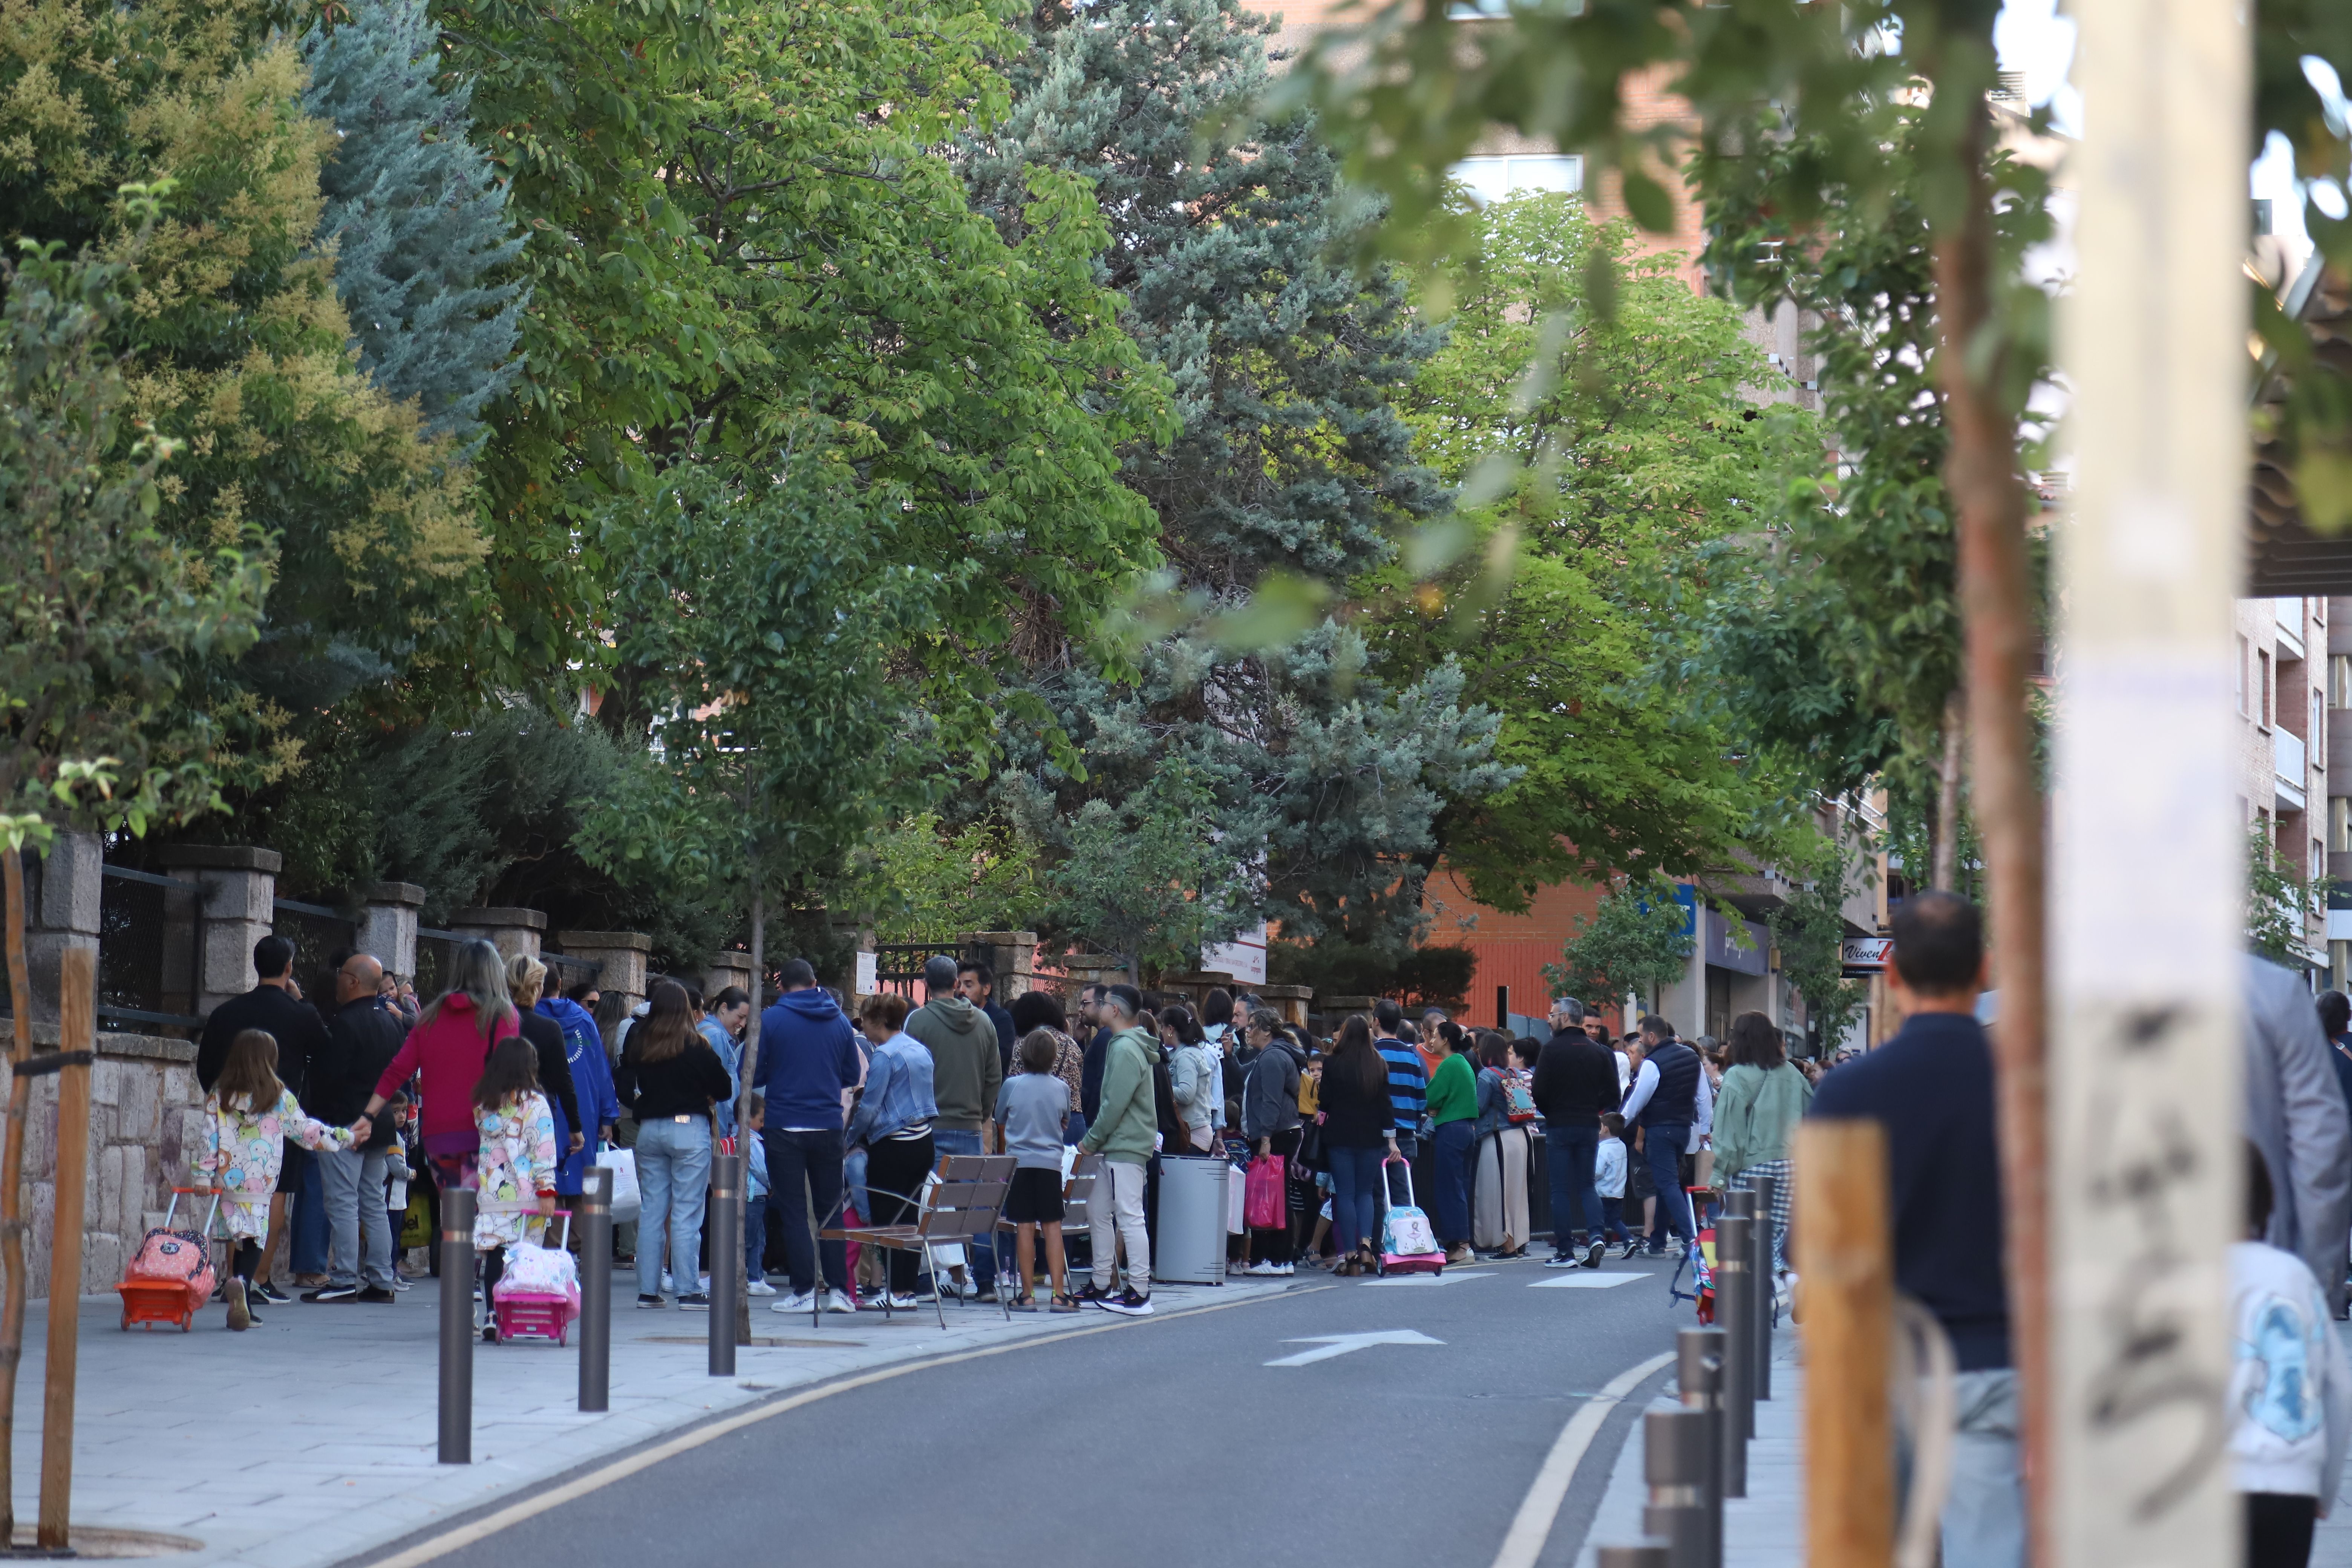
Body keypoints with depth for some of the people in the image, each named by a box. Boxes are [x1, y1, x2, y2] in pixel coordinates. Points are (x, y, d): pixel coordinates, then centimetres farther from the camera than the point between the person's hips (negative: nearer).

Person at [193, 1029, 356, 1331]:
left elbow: (208, 1136, 1)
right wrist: (346, 1137, 18)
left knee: (239, 1239, 10)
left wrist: (203, 1174, 6)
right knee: (254, 1241, -1)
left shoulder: (218, 1095, 4)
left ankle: (241, 1306, 8)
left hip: (226, 1182, 2)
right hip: (260, 1186, -2)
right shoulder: (280, 1098, -1)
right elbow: (305, 1131, 6)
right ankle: (241, 1283, -28)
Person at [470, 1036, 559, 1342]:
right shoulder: (535, 1104, -4)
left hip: (490, 1192, 4)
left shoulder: (482, 1104, 8)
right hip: (523, 1193, -3)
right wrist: (547, 1190, -8)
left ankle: (491, 1317, 3)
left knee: (493, 1254, 4)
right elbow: (544, 1150, -8)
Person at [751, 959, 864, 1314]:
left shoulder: (770, 1020, -7)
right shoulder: (839, 1022, 3)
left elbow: (750, 1076, -4)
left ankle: (804, 1291, 1)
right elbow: (853, 1076, 11)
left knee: (793, 1212, 3)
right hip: (828, 1128, 3)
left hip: (785, 1127, -3)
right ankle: (838, 1288, 6)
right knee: (831, 1209, 11)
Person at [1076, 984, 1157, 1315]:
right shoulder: (1124, 1045, 16)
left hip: (1126, 1147, -11)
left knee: (1130, 1218, -9)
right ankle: (1101, 1286, 22)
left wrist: (1091, 1141, -11)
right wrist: (1096, 1140, 17)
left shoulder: (1125, 1049, -17)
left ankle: (1139, 1294, -9)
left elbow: (1115, 1105, -20)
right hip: (1116, 1147, 11)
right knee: (1098, 1212, 16)